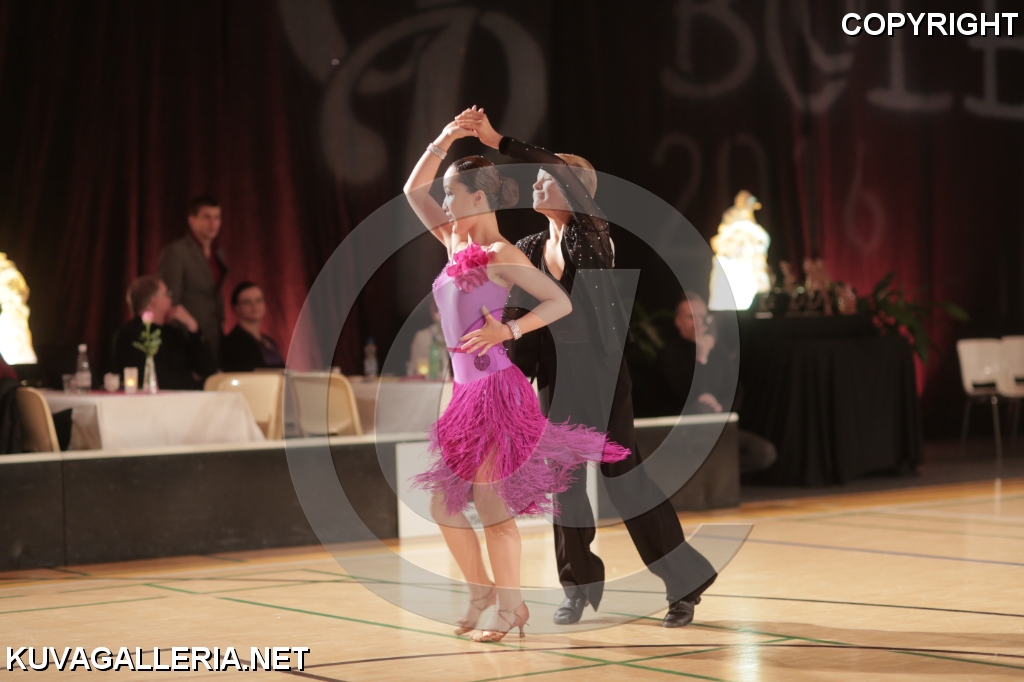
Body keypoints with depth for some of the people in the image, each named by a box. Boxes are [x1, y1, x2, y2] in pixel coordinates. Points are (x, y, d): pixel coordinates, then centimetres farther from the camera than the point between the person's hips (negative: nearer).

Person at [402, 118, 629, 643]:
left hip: (497, 390, -8)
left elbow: (560, 302, -14)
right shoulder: (456, 244, 12)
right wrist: (443, 141, 9)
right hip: (465, 392, 8)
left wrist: (507, 330, -24)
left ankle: (509, 606, 5)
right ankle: (482, 594, 23)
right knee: (443, 505, 10)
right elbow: (413, 190, 17)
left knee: (490, 502, -5)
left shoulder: (502, 255, -9)